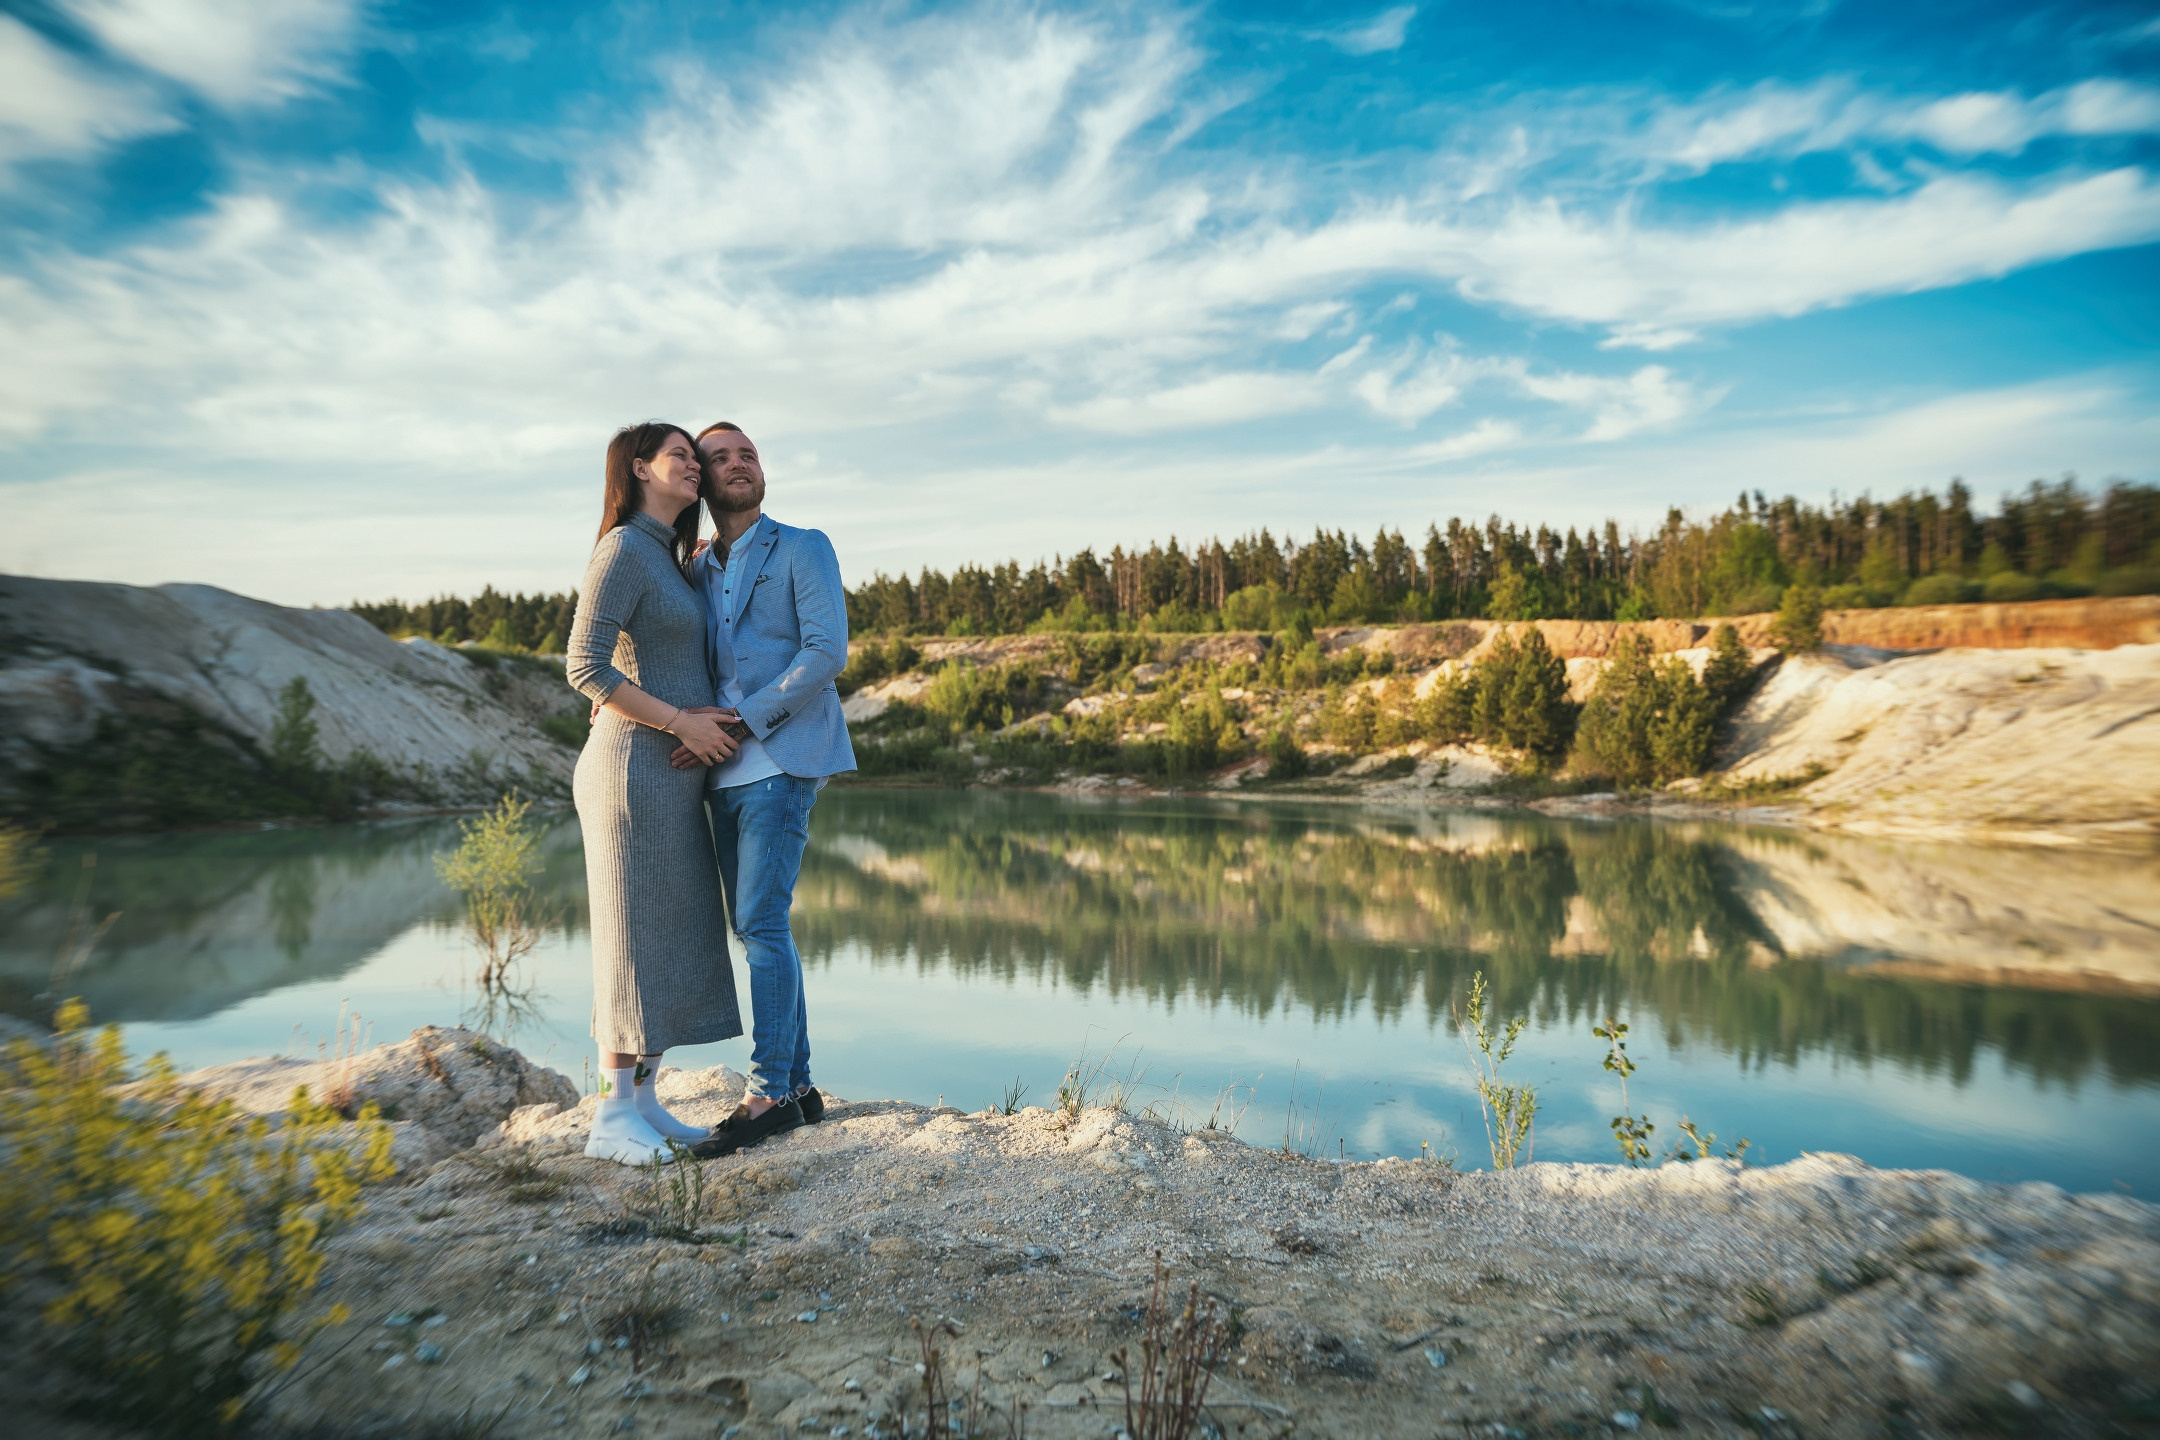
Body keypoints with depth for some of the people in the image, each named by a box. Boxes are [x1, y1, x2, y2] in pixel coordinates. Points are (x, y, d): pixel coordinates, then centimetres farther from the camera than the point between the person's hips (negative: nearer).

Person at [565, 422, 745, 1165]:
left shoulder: (667, 559, 19)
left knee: (674, 937, 8)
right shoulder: (622, 551, -9)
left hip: (671, 775, 9)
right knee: (636, 937, -6)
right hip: (636, 768, -9)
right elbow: (585, 668, -17)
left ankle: (644, 1103, 15)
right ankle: (613, 1117, 2)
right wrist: (681, 723, -16)